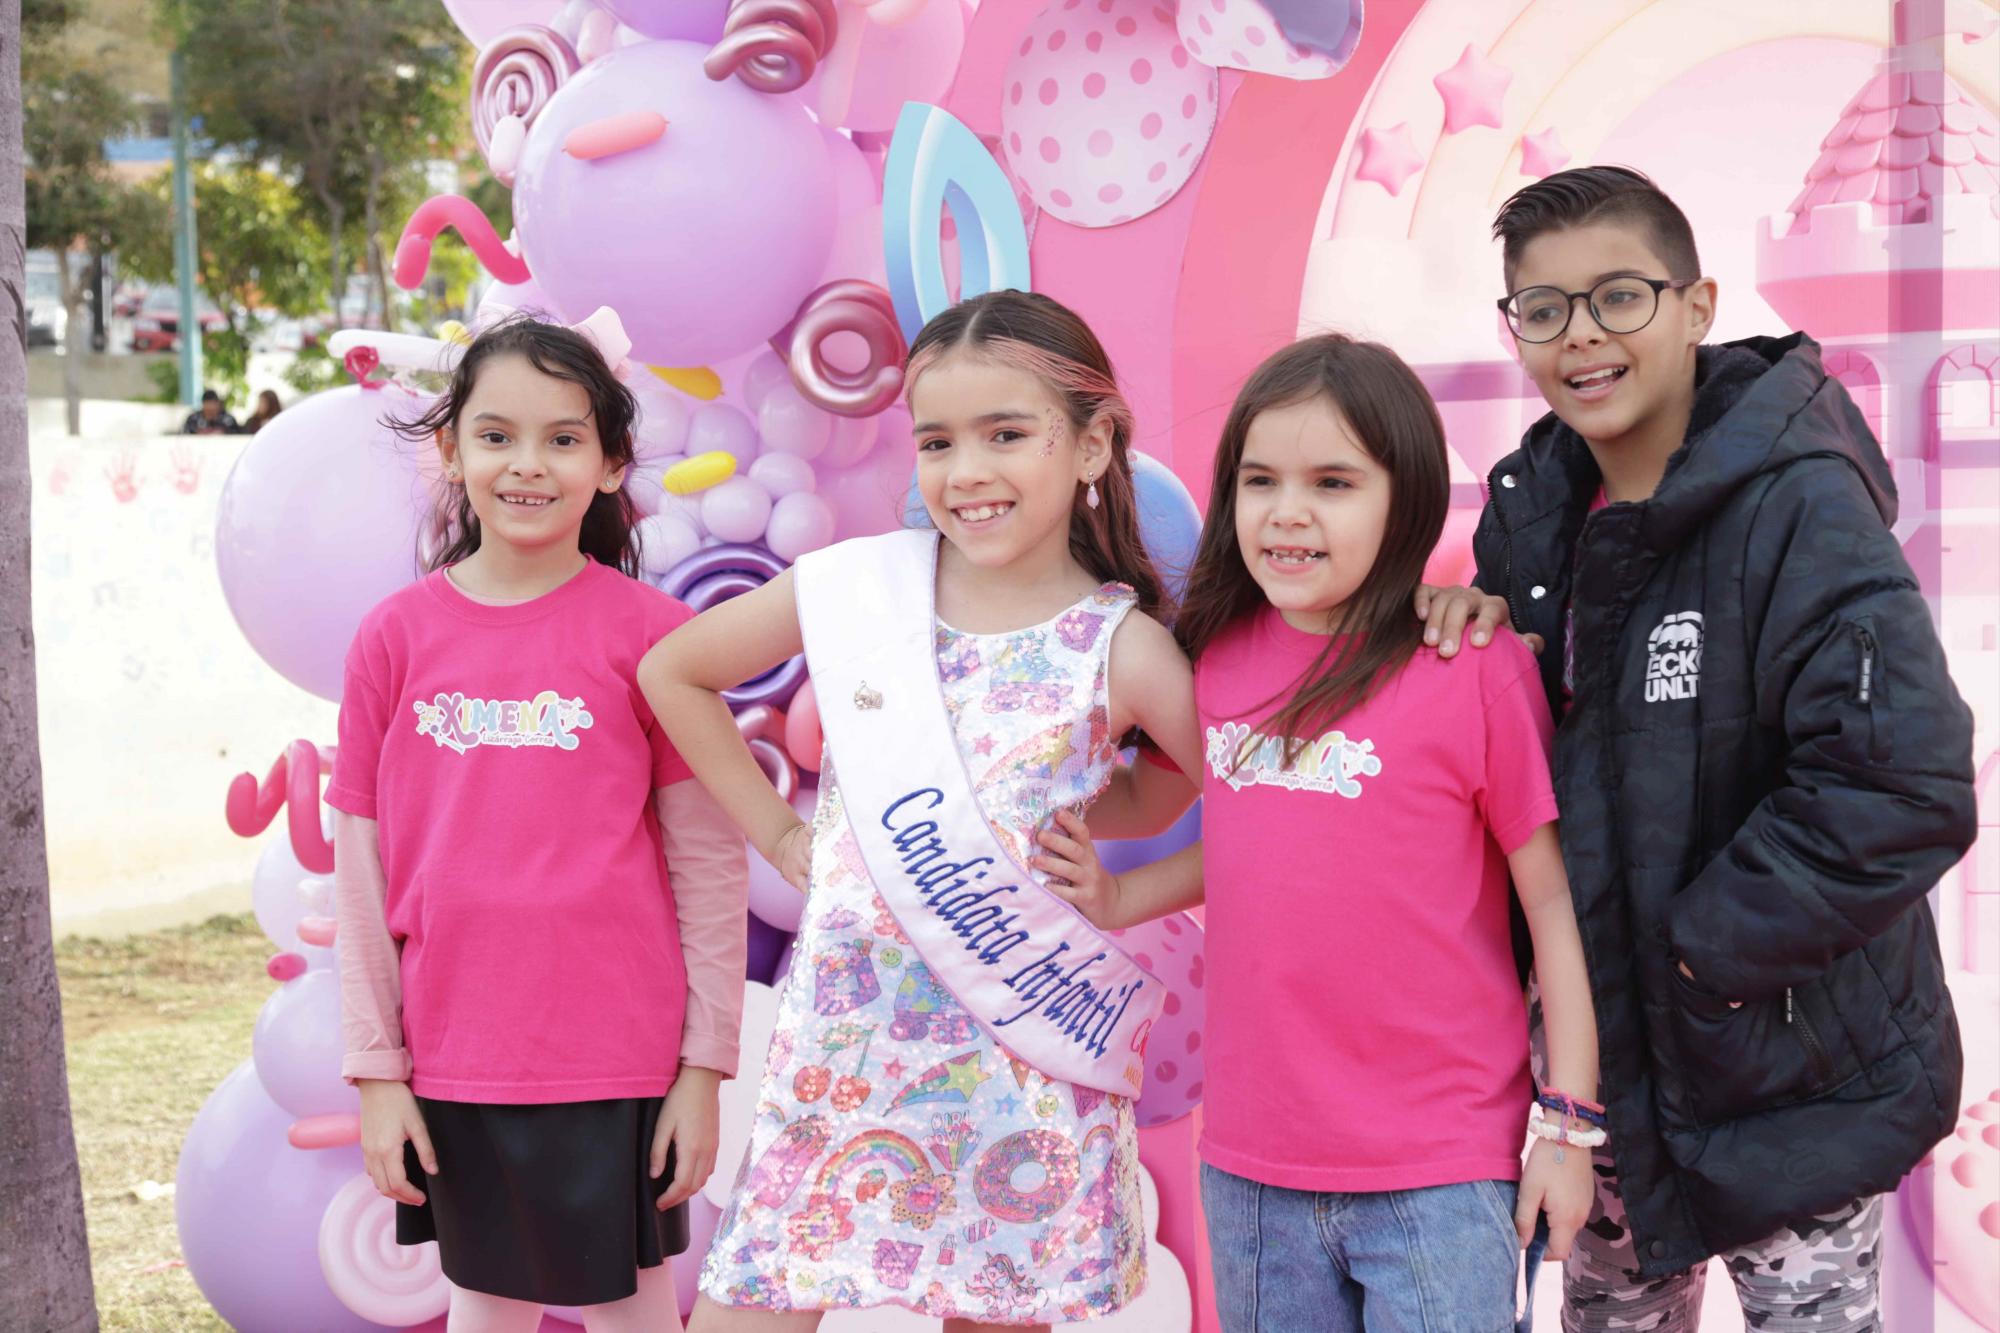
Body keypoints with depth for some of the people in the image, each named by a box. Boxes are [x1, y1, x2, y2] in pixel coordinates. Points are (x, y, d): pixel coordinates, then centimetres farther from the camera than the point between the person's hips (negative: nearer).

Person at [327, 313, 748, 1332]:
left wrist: (705, 1066, -4)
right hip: (453, 1060, 2)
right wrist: (376, 1071, 2)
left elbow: (708, 865, -3)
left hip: (614, 1062, -2)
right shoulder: (397, 635, 0)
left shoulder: (649, 633, -6)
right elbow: (361, 867, 3)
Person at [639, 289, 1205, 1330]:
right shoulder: (855, 586, 0)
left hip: (1024, 1064, -2)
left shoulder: (1121, 650, -6)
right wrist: (776, 831, 10)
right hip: (844, 1043, 2)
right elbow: (672, 670, 14)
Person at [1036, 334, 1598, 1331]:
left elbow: (1552, 897, -6)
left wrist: (1568, 1125, -5)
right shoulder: (1219, 653, 3)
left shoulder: (1476, 668, -11)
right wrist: (1119, 898, 2)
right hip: (1252, 1171, 5)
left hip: (1440, 1178, -4)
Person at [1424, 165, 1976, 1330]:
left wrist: (1705, 949, -22)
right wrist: (1477, 615, -4)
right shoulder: (1540, 502, 1)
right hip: (1613, 1047, 7)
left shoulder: (1801, 507, -22)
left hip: (1787, 1061, -7)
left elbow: (1902, 789, -29)